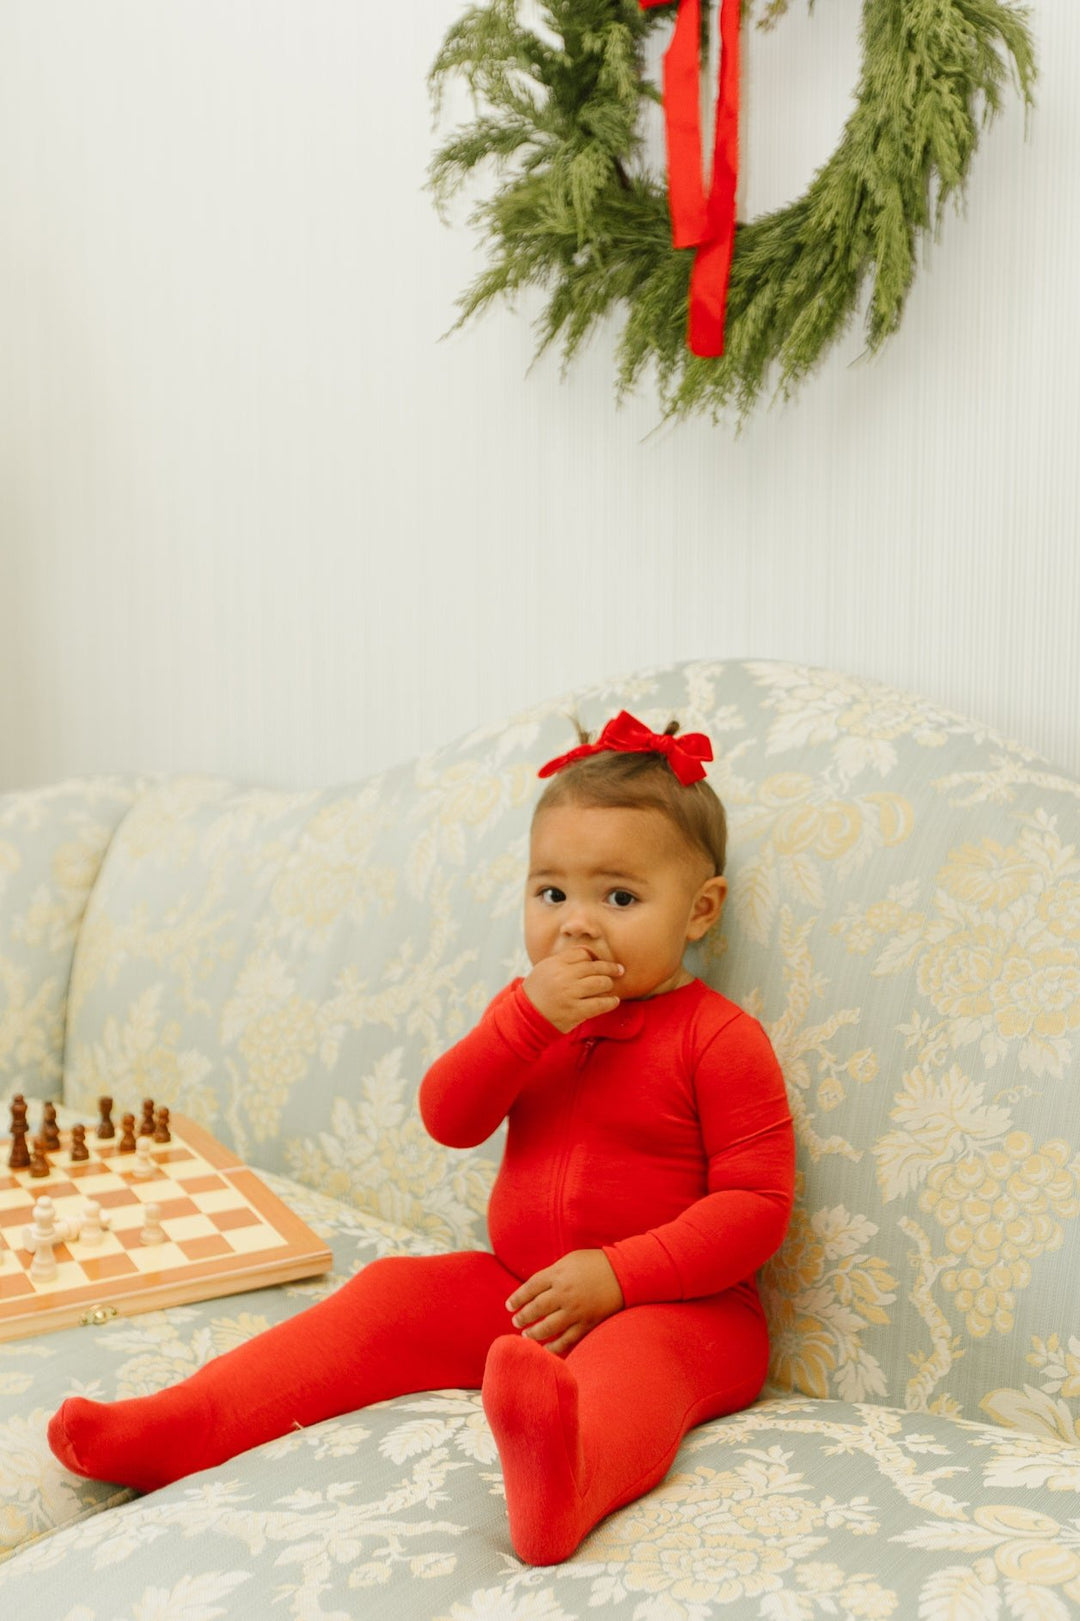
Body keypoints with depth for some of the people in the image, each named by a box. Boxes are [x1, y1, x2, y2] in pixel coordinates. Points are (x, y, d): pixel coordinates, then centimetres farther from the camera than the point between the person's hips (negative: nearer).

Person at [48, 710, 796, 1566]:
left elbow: (757, 1204, -14)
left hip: (678, 1306, -7)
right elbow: (448, 1119, -3)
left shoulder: (722, 1038, -10)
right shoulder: (532, 1007, 9)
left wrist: (615, 1274, -24)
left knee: (634, 1359, -38)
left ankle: (566, 1477, -72)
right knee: (390, 1293, -8)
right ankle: (173, 1428, -16)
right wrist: (529, 1015, -19)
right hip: (518, 1288, 7)